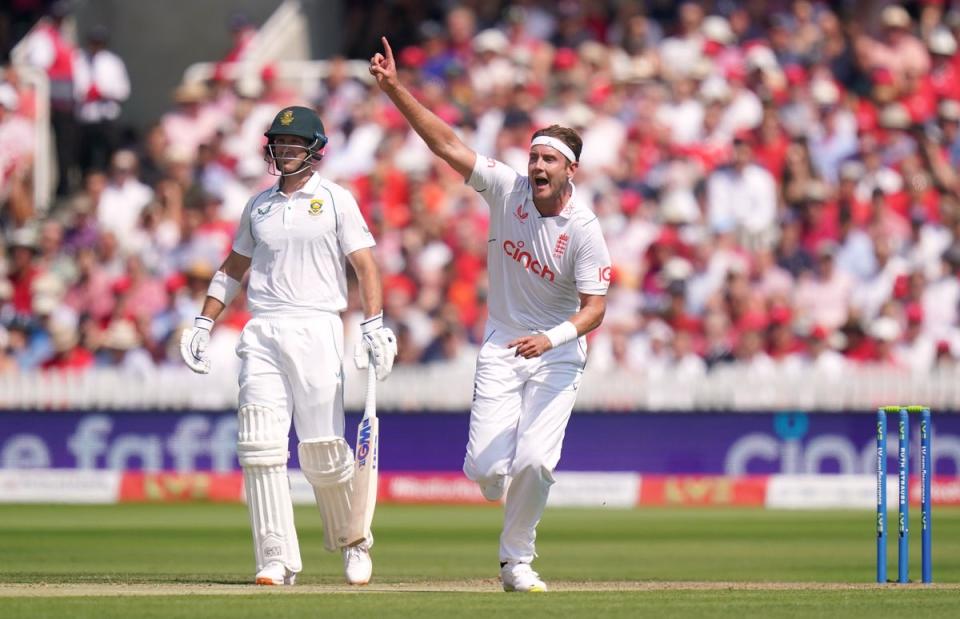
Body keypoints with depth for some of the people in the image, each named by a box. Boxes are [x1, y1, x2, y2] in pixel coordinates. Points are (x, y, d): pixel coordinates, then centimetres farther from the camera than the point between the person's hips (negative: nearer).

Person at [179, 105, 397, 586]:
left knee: (322, 450, -6)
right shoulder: (258, 205, 17)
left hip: (316, 328, -4)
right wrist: (203, 322, 16)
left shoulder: (336, 200, 4)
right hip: (262, 333, 4)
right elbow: (233, 269, 24)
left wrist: (373, 325, -13)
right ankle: (277, 560, -8)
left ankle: (353, 540, 18)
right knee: (260, 447, -8)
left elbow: (365, 265, -1)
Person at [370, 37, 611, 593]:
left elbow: (595, 308, -18)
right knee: (485, 467, -8)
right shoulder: (508, 189, -7)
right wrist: (395, 89, -16)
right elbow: (447, 143, -8)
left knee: (533, 462, -19)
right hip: (502, 347, 3)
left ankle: (517, 559, 3)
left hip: (558, 353, -3)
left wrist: (554, 337, -37)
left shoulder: (585, 229, -16)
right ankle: (518, 498, 30)